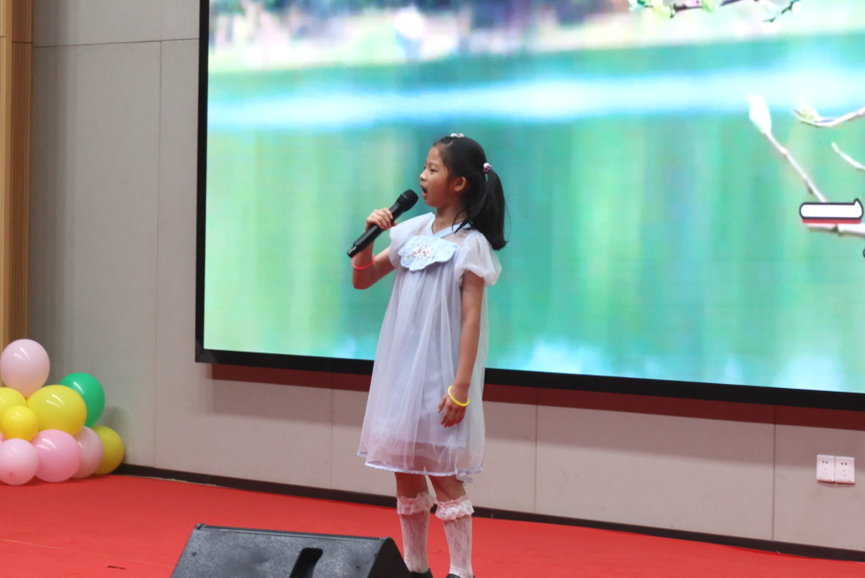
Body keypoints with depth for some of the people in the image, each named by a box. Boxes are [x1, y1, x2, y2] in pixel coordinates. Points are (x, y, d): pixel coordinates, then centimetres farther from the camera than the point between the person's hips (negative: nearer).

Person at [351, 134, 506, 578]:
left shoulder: (470, 244, -9)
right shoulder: (412, 231, 7)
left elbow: (471, 319, -12)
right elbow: (362, 280, 14)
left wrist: (461, 388, -17)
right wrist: (368, 237, -3)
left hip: (440, 372, -6)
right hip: (400, 368, 6)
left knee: (442, 474, -2)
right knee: (404, 472, 11)